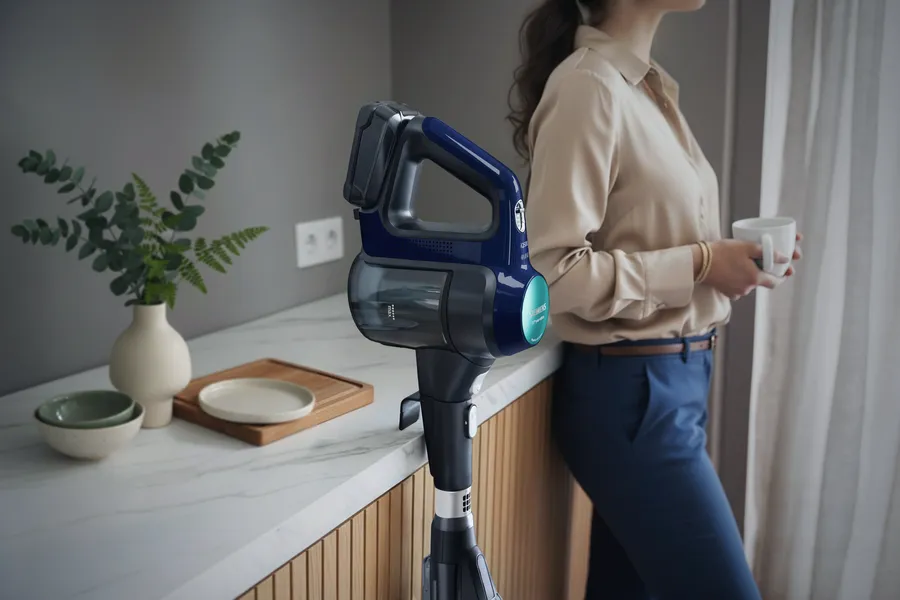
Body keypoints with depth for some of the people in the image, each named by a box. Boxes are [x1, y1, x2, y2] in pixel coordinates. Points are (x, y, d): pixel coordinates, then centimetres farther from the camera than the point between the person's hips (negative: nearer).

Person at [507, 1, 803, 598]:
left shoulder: (651, 85, 11)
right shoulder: (588, 85, -16)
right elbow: (555, 269, -21)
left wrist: (726, 254, 1)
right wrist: (699, 263, -17)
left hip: (673, 378, 9)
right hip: (629, 393, -8)